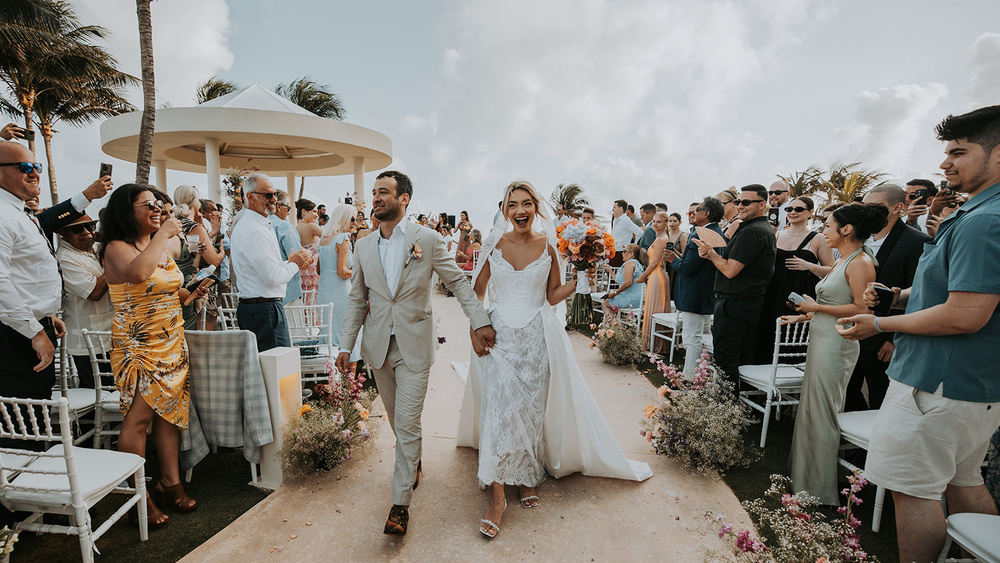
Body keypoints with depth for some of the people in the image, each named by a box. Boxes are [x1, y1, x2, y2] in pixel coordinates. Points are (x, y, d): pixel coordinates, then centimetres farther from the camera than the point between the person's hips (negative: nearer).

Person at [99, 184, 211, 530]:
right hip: (138, 345, -7)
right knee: (139, 417, -5)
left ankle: (170, 483, 20)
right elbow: (138, 273, -35)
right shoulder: (117, 248, -10)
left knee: (169, 411, 10)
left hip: (172, 343, 7)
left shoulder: (161, 247, 13)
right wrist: (163, 234, -23)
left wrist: (191, 293, 5)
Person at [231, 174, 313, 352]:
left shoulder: (244, 225, 17)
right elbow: (272, 277, -21)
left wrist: (290, 262, 8)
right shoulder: (254, 231, -17)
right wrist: (294, 264, -4)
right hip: (265, 310, -11)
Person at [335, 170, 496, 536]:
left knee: (407, 424, -2)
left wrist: (480, 321, -7)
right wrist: (346, 345, 5)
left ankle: (400, 503, 13)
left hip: (414, 346, -4)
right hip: (378, 347, 4)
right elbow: (357, 299, 10)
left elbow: (458, 281, -1)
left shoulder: (428, 240, -6)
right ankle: (413, 462, 45)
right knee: (396, 420, 18)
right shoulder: (364, 248, 5)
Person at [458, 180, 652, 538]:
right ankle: (497, 496, 7)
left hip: (536, 337, 1)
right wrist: (474, 331, -4)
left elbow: (553, 296, 5)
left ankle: (528, 475, 33)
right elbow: (477, 292, 5)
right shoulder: (495, 244, 1)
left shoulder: (547, 247, 2)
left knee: (532, 408, 9)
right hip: (499, 335, 0)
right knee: (499, 408, -4)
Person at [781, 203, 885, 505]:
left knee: (821, 412, 0)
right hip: (821, 338, 9)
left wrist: (817, 307, -15)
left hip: (836, 343, -9)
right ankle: (804, 472, 29)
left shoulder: (860, 262, -14)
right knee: (811, 408, 15)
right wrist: (803, 317, 17)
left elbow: (862, 308, -20)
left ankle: (820, 489, 15)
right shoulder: (841, 261, 15)